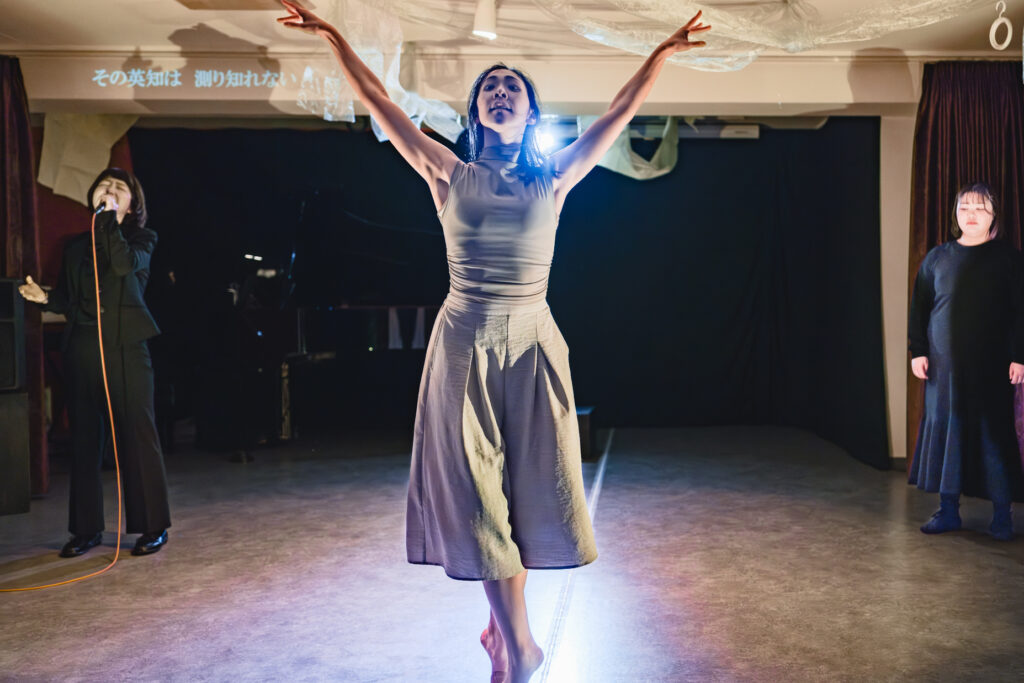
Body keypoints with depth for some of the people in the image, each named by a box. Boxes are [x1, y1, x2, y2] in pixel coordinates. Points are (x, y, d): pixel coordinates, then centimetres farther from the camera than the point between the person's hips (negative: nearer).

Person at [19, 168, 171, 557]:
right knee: (84, 439, 6)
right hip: (81, 351, 4)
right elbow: (67, 300, 17)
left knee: (137, 436, -5)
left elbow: (125, 264, -16)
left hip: (125, 349, -4)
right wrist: (44, 297, -3)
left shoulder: (141, 240, 7)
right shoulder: (76, 247, 18)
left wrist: (108, 218, -12)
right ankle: (86, 529, 15)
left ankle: (152, 526, 3)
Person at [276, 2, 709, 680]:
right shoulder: (451, 177, 5)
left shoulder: (554, 180, 7)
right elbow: (380, 104, 6)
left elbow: (622, 112, 9)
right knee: (478, 492, 0)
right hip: (464, 344, 0)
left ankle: (501, 625, 23)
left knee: (527, 487, 4)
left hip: (532, 345, 1)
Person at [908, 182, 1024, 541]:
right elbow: (919, 307, 9)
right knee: (945, 427, 4)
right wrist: (918, 351, 2)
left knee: (994, 430, 1)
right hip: (945, 363, 2)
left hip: (992, 363, -2)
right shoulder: (937, 257, 8)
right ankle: (948, 509, 13)